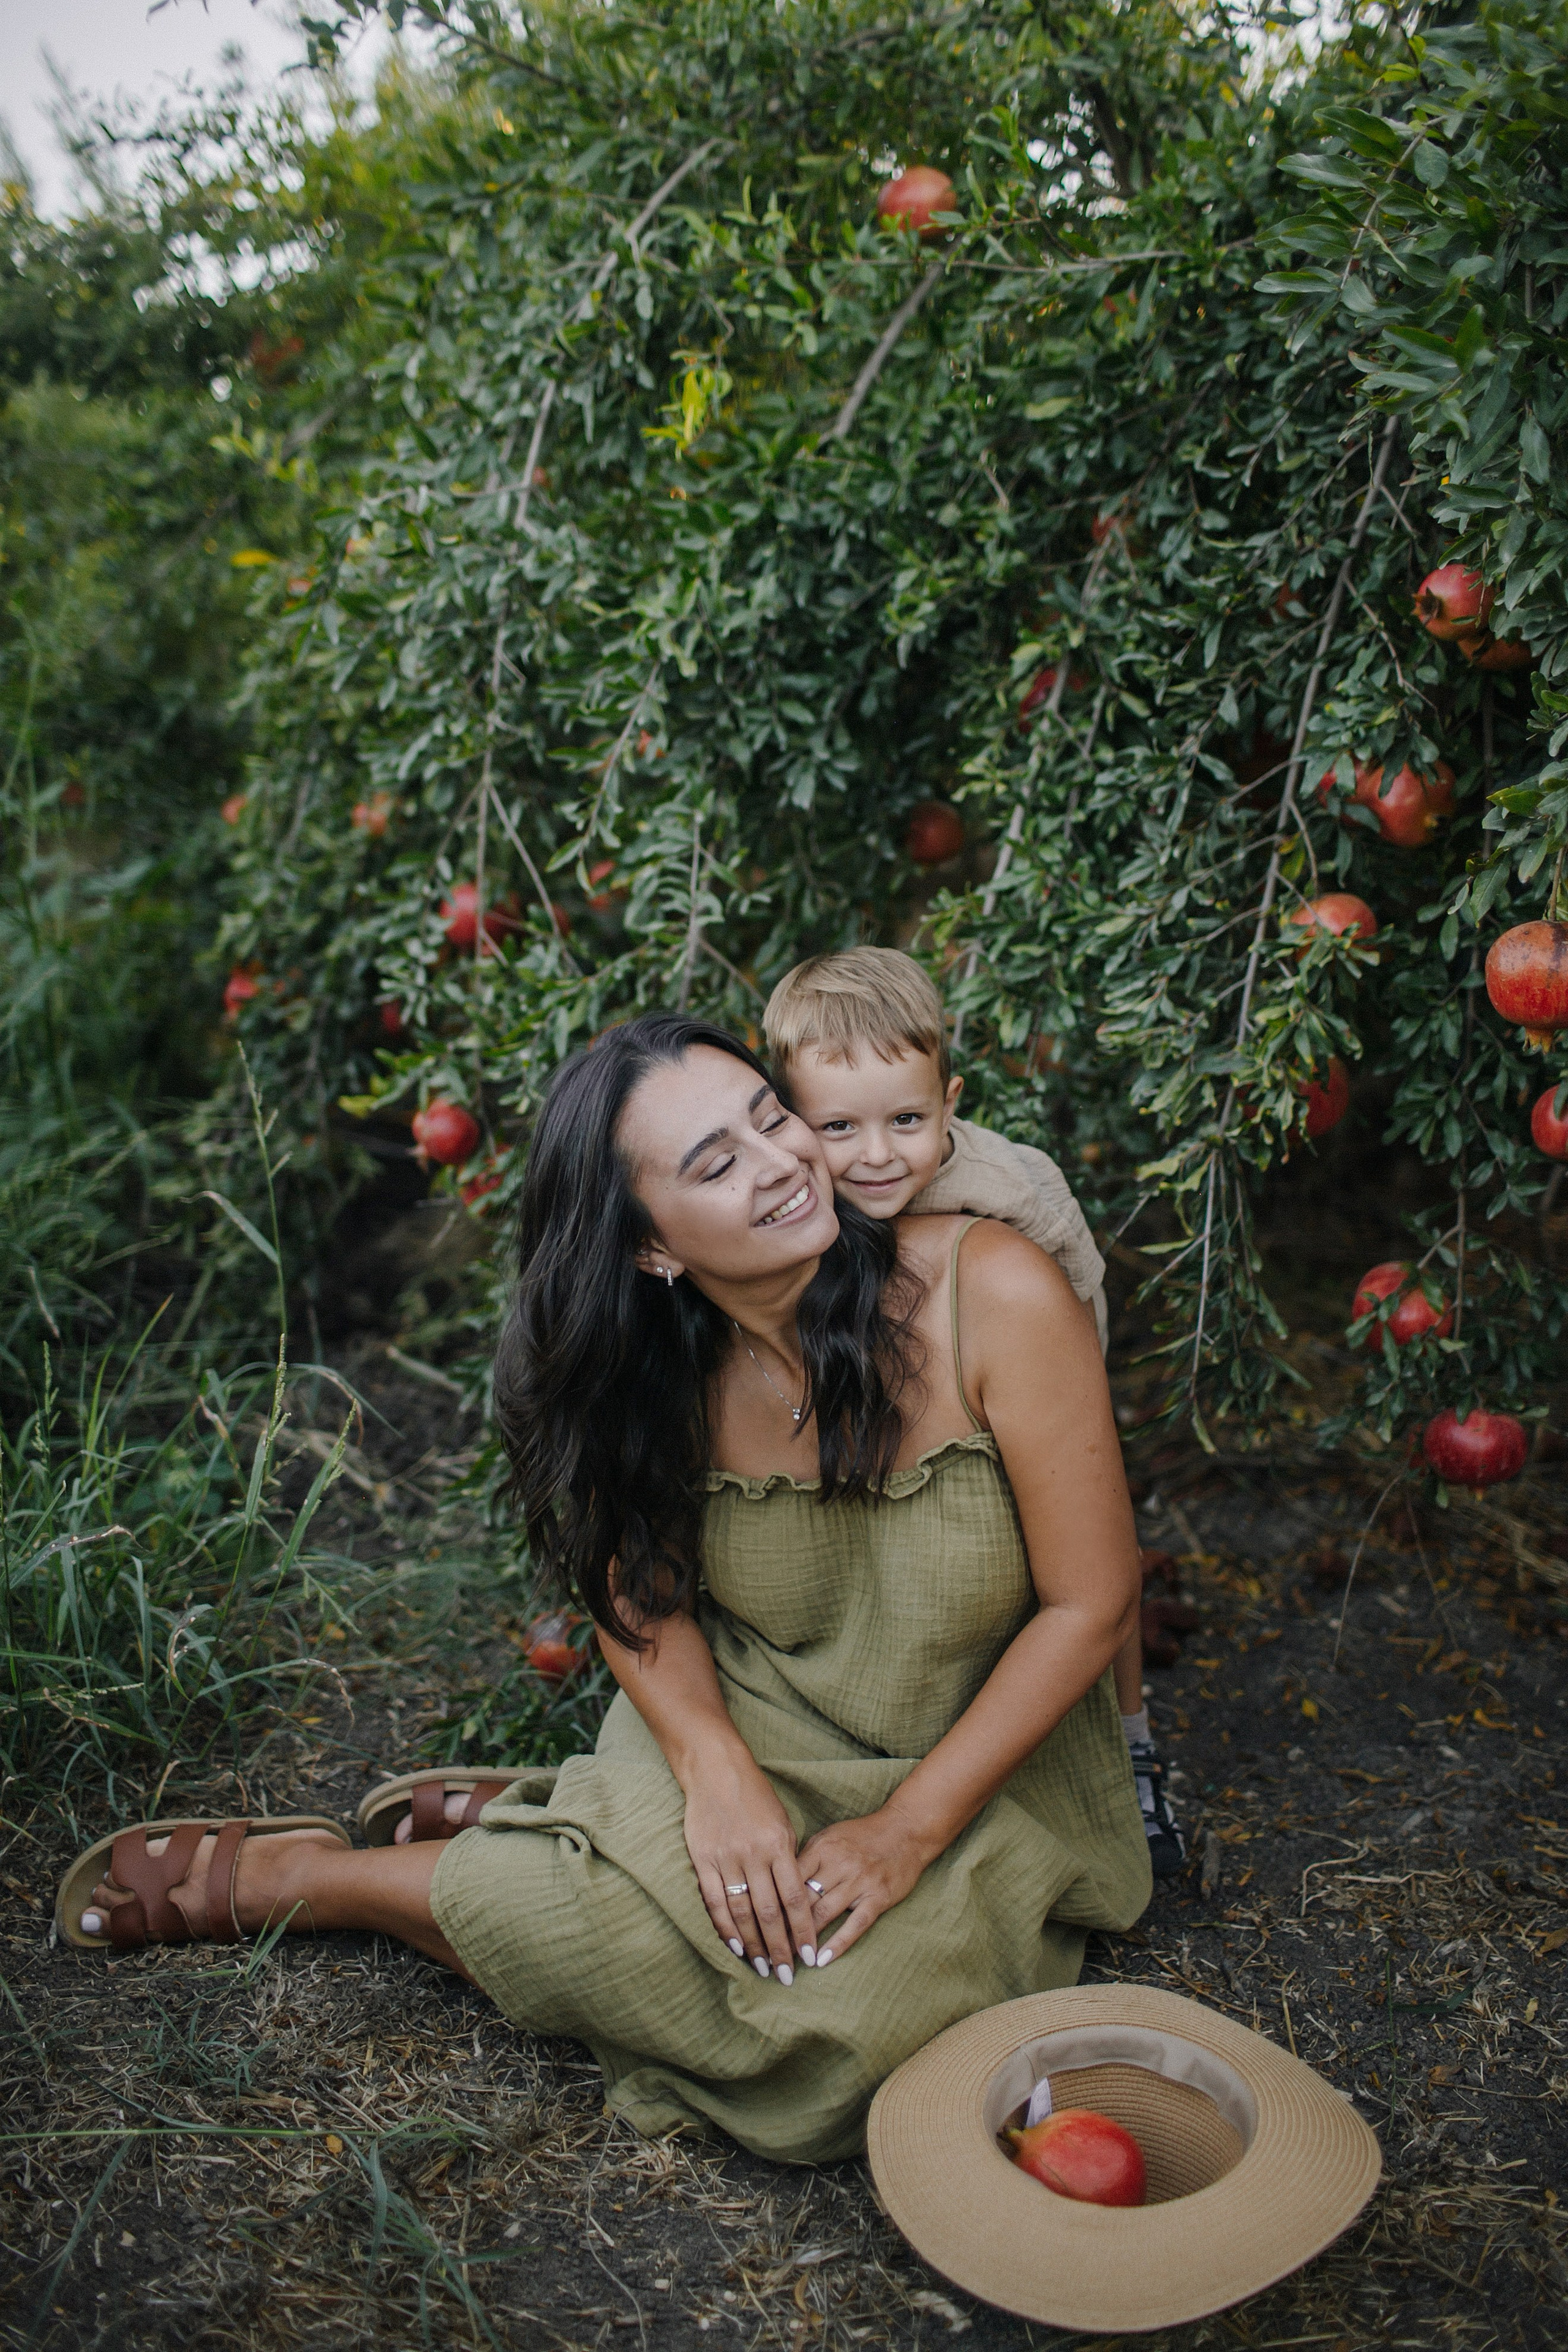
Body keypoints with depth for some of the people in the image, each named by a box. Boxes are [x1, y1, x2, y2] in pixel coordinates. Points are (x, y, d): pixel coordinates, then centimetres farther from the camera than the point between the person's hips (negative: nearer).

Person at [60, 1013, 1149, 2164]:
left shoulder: (993, 1293, -25)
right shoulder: (662, 1372, -13)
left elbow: (1091, 1605, -18)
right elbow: (640, 1586, -1)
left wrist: (906, 1833, -20)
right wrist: (716, 1770, -20)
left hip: (987, 1775, 0)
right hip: (753, 1736, 1)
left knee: (830, 2027, -24)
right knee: (572, 1911, -27)